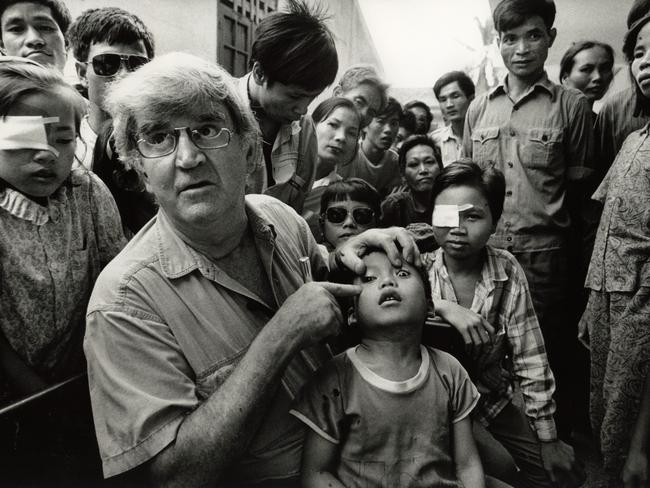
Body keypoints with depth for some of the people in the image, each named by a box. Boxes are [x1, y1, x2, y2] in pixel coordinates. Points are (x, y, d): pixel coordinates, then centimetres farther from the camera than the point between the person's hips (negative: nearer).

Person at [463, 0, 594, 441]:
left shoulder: (572, 106, 1)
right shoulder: (478, 109, 11)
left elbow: (579, 189, 4)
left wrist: (571, 255, 3)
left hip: (544, 254, -3)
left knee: (548, 356, 7)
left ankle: (554, 445, 28)